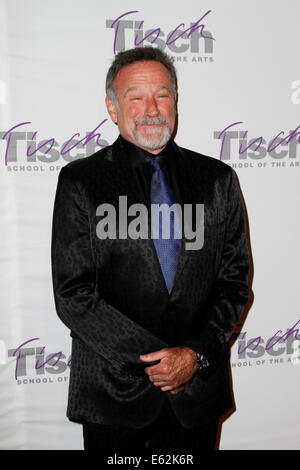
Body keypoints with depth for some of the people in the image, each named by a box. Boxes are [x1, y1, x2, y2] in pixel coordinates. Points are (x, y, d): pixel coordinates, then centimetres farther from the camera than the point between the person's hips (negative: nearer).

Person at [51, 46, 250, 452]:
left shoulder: (217, 179, 2)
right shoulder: (80, 182, -5)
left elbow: (235, 281, 2)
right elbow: (73, 295, -10)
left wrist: (196, 354, -12)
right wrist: (151, 359, -15)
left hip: (198, 391, 2)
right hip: (114, 389, -2)